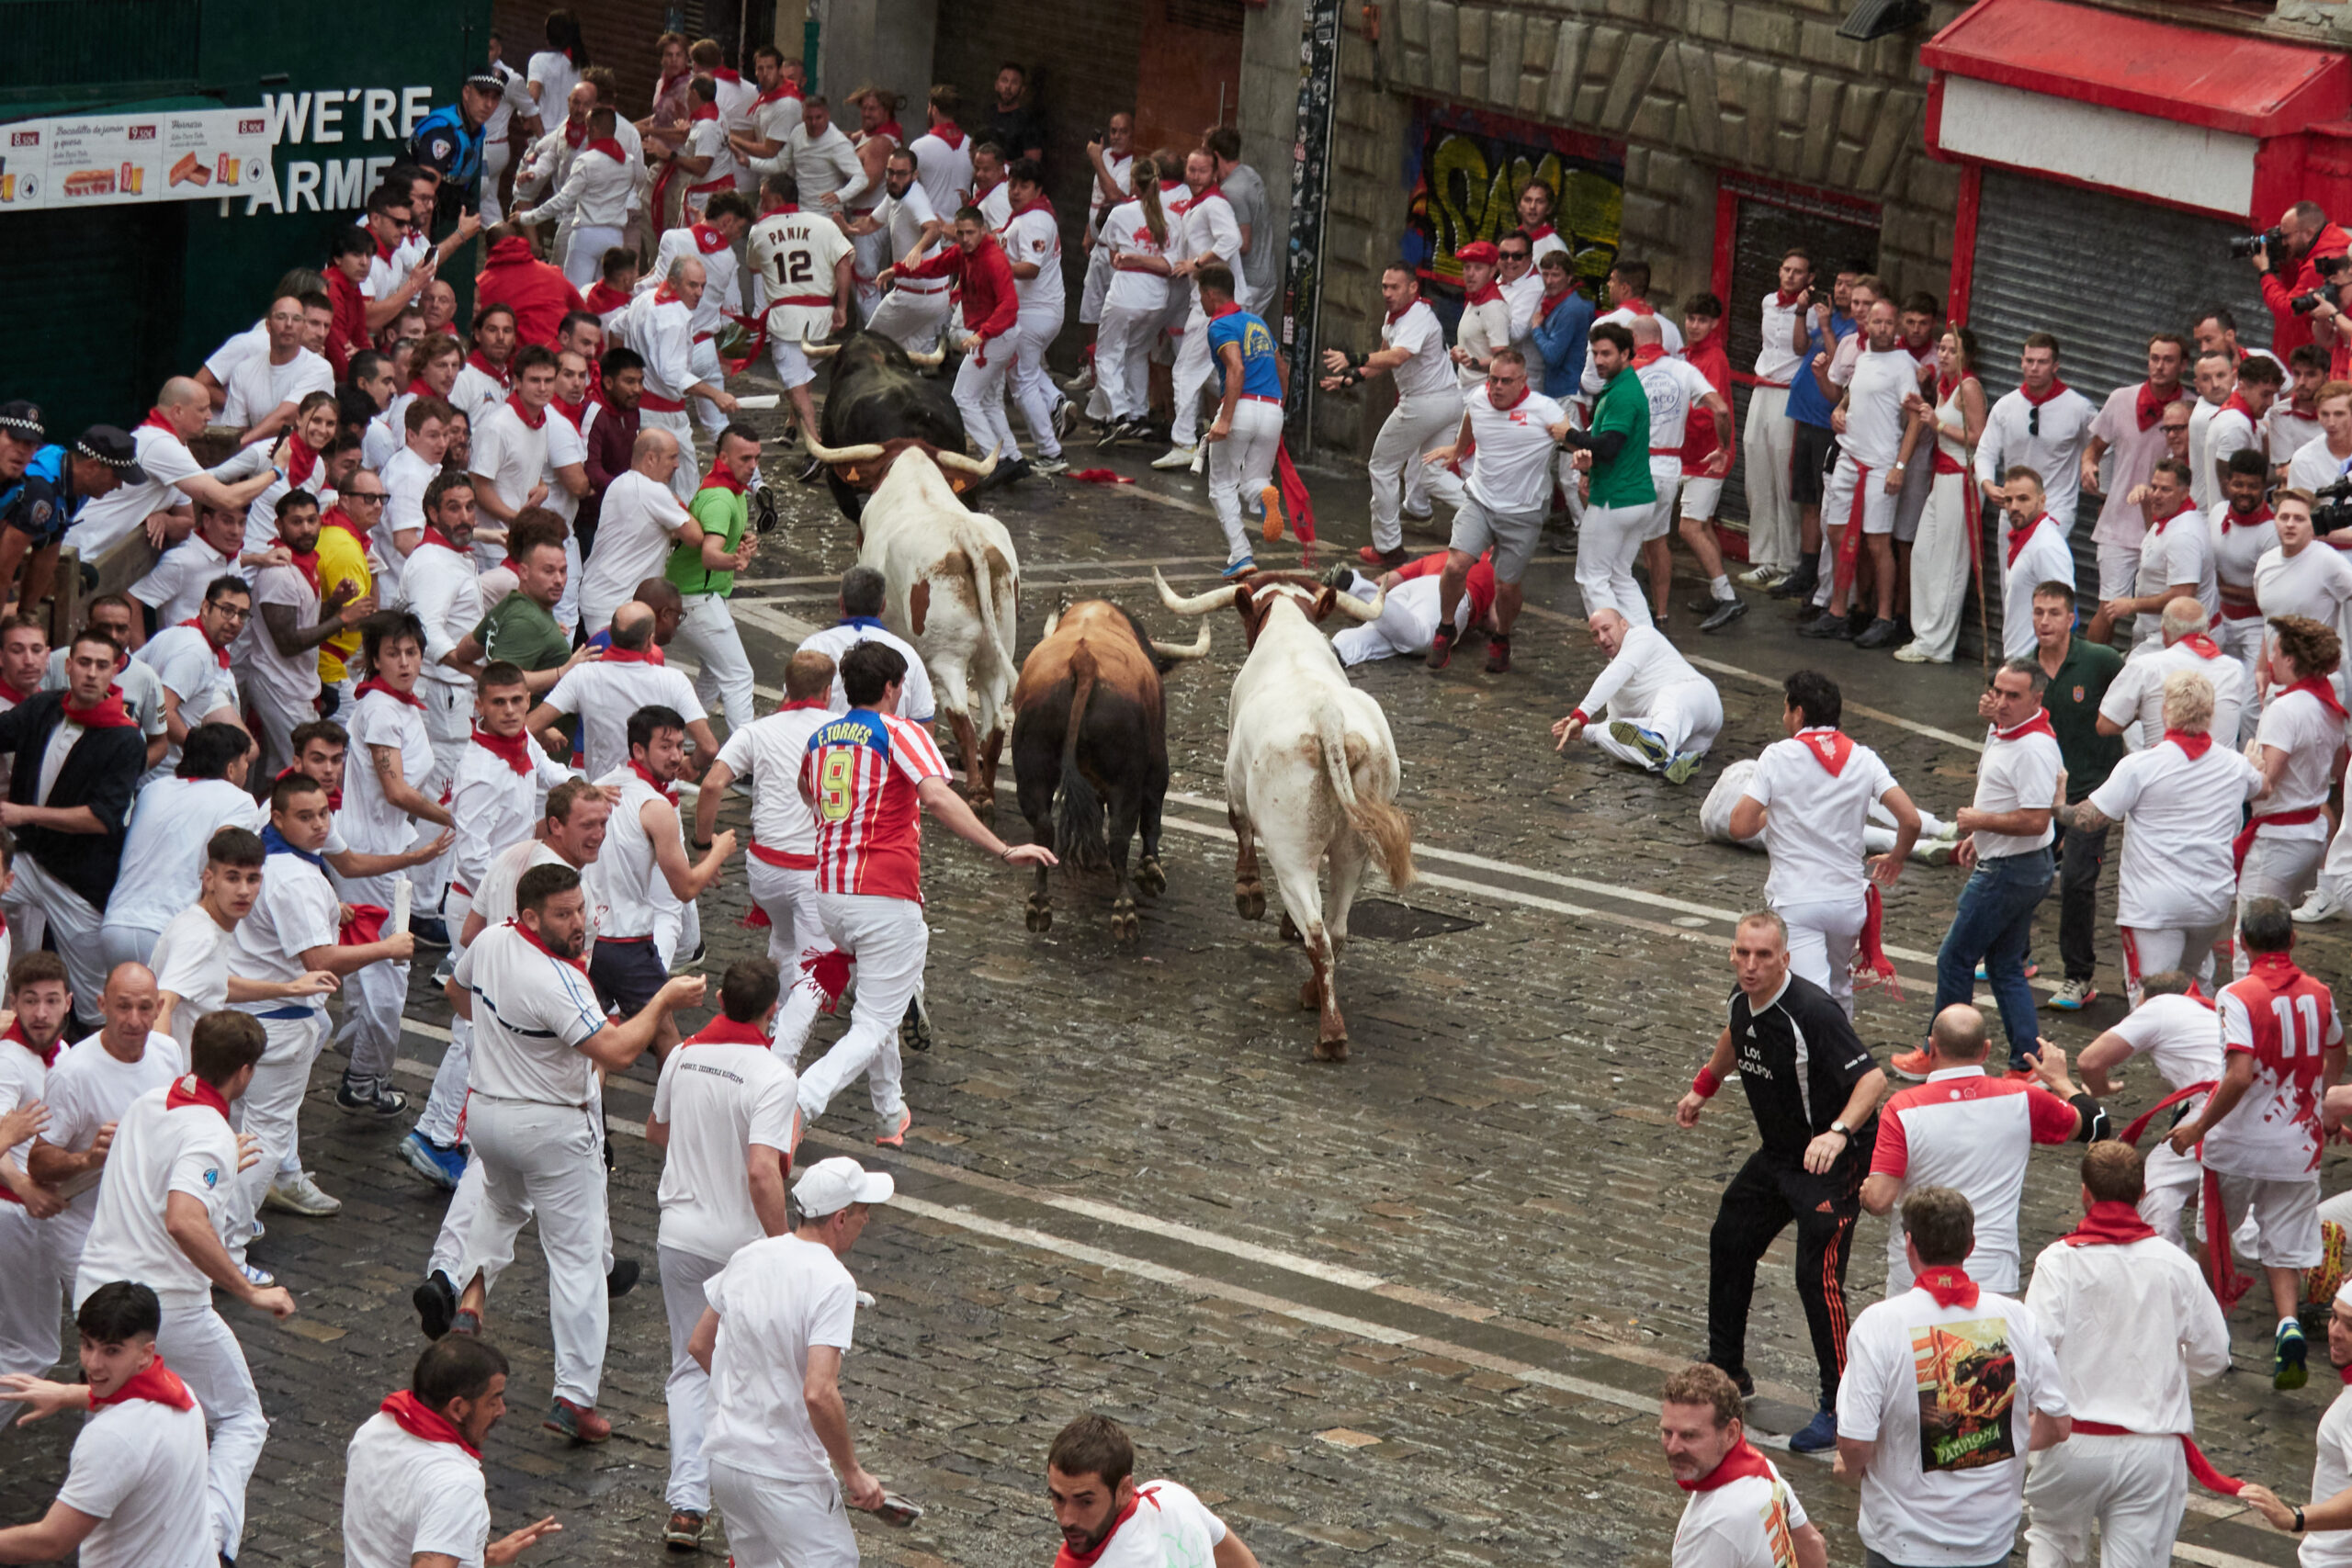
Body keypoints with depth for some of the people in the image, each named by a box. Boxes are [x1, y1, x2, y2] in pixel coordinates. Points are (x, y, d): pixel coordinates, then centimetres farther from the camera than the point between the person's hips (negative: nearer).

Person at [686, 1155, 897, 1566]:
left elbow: (699, 1346, 16)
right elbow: (819, 1394, -27)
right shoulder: (834, 1284, -19)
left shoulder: (748, 1258, 4)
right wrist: (853, 1473, -16)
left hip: (723, 1456, 8)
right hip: (785, 1475, -8)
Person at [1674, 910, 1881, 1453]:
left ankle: (1839, 1407, -7)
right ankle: (1726, 1371, 36)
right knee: (1729, 1241, 18)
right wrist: (1703, 1087, 30)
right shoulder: (1744, 1001, -4)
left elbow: (1872, 1077, -35)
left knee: (1817, 1274, -16)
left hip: (1834, 1162, -9)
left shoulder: (1811, 1012, -30)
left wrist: (1838, 1133, -49)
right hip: (1778, 1154, 9)